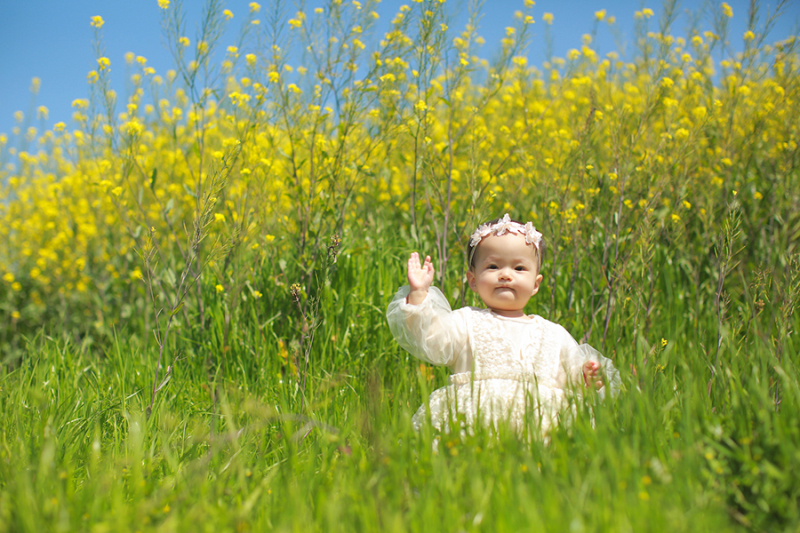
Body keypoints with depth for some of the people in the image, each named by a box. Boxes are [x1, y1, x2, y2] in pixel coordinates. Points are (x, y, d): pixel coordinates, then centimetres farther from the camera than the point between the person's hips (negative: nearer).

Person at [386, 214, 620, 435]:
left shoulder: (556, 335, 22)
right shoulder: (466, 322, 13)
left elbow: (576, 381, 25)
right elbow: (431, 340, -2)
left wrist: (589, 381, 3)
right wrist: (419, 294, -10)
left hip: (543, 429, 3)